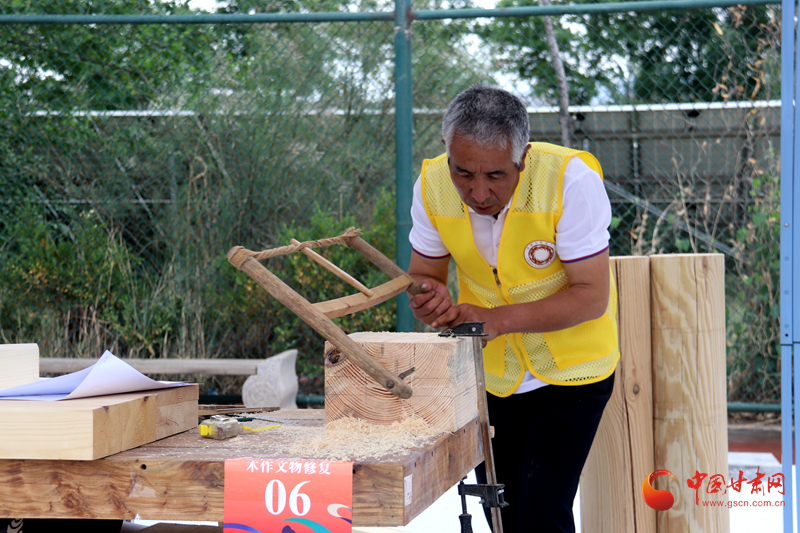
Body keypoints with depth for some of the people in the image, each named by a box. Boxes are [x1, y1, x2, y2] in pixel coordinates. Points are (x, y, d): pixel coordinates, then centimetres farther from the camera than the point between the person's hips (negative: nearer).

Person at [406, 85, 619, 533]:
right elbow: (423, 275, -3)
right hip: (492, 374, 4)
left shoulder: (571, 179, -27)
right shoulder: (433, 185, -16)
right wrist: (430, 301, -27)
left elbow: (592, 295, -24)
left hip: (571, 368, -4)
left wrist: (499, 320, -34)